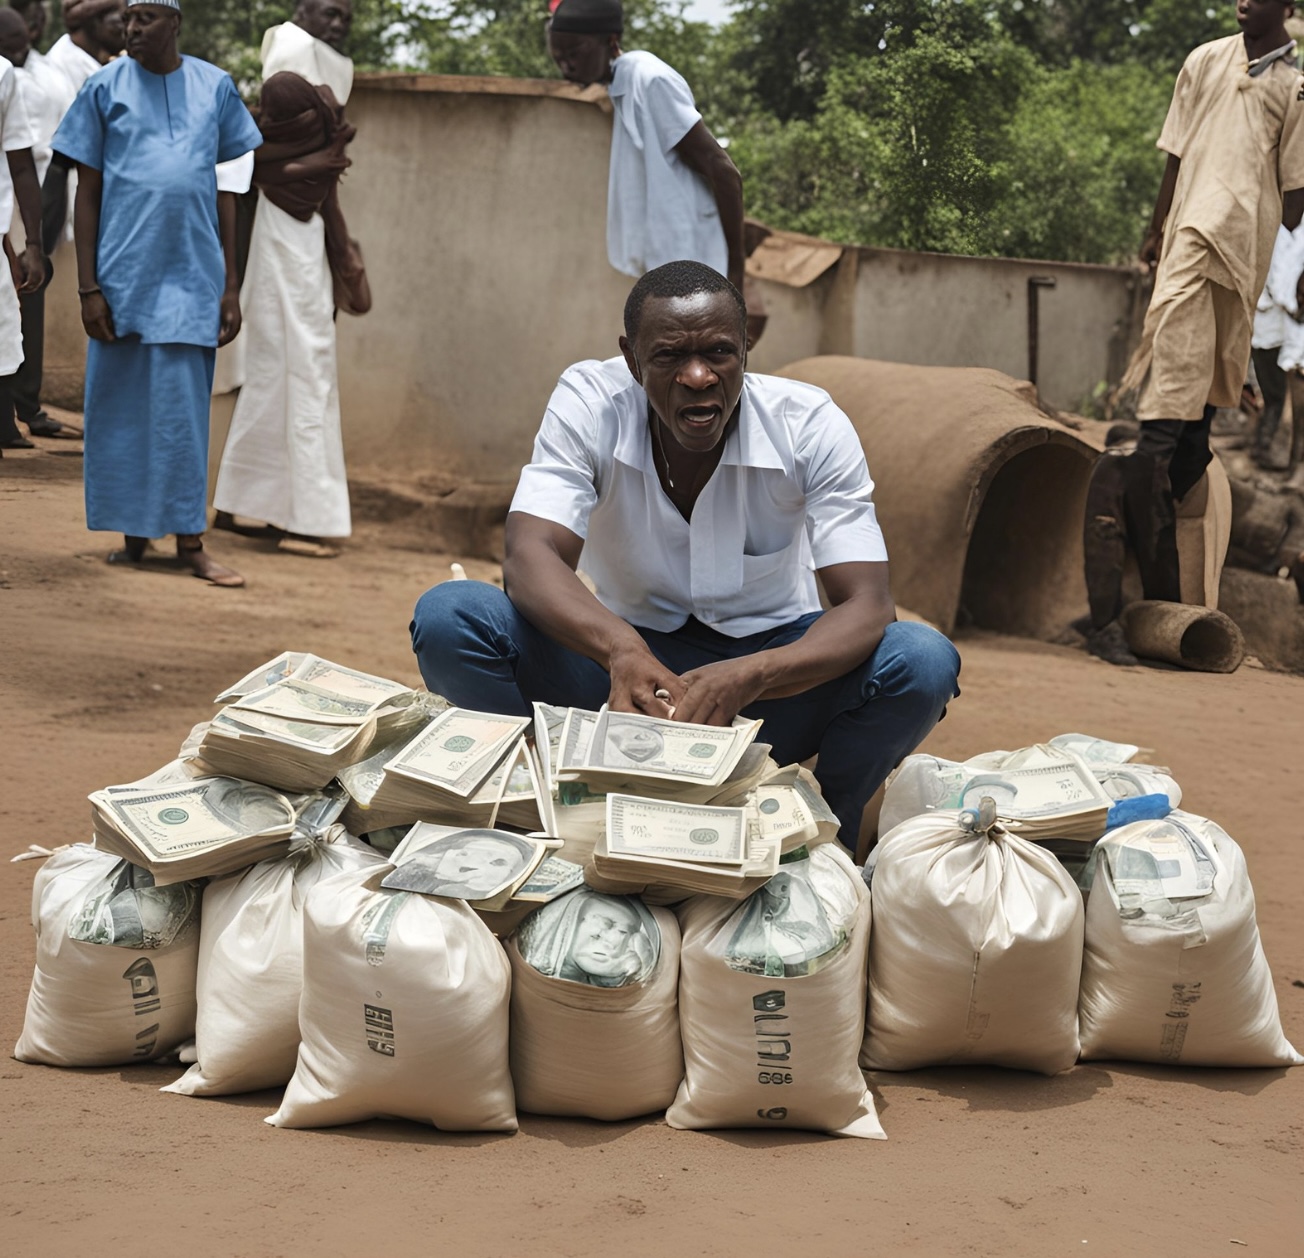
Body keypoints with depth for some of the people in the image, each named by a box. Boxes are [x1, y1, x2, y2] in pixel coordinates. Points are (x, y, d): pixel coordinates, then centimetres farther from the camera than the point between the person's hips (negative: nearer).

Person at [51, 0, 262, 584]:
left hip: (192, 275, 0)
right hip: (124, 272, 0)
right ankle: (133, 534, 16)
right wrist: (88, 287, -3)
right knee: (121, 407, 4)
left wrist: (230, 286, 5)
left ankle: (190, 541, 5)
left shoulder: (215, 87, 6)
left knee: (184, 409, 1)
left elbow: (228, 189, 9)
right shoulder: (106, 87, 2)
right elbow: (87, 191, 3)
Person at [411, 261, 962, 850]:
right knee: (447, 617, -26)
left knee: (922, 661, -31)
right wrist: (620, 649, -50)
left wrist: (749, 677, -45)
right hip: (633, 662, 0)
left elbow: (867, 604, -23)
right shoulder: (589, 402, -16)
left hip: (768, 656, 0)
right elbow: (531, 557, -28)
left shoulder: (811, 426, -17)